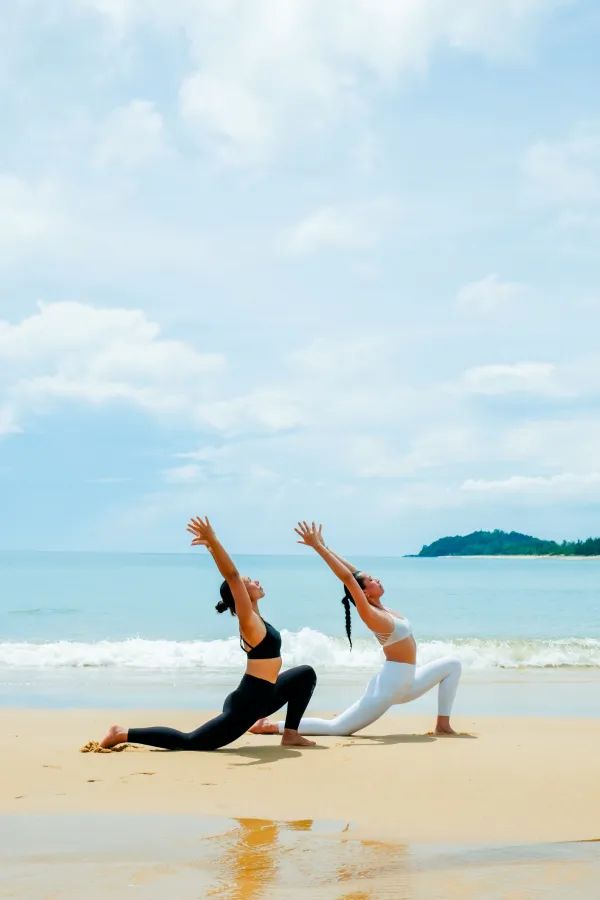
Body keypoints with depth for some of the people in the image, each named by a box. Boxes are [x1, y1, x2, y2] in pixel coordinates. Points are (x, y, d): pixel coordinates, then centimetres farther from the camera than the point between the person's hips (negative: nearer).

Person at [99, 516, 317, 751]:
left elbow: (232, 575, 14)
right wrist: (212, 541, -35)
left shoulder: (252, 617, 7)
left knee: (305, 674, 20)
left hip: (259, 697, 10)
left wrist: (212, 544, 16)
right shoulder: (248, 620, -16)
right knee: (189, 741, -7)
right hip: (247, 703, -10)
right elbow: (232, 576, -29)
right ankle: (124, 734, -4)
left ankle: (290, 734, 15)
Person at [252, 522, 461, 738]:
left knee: (452, 664, 14)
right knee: (336, 728, -10)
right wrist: (318, 546, -30)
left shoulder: (380, 609, 6)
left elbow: (354, 573, 10)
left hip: (404, 684, 10)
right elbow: (347, 577, -27)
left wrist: (323, 547, 14)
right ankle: (273, 726, -2)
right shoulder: (371, 615, -18)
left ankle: (443, 725, 9)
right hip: (388, 687, -10)